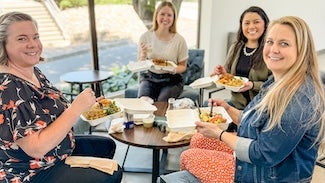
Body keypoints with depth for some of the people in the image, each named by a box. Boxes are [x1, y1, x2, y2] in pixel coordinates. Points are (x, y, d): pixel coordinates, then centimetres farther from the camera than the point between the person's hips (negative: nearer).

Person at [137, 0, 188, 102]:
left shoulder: (179, 40, -5)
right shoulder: (145, 37, -2)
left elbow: (183, 66, 4)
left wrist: (174, 70, -18)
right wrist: (143, 55, -18)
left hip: (171, 80, -1)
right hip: (149, 78, 1)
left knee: (161, 102, -26)